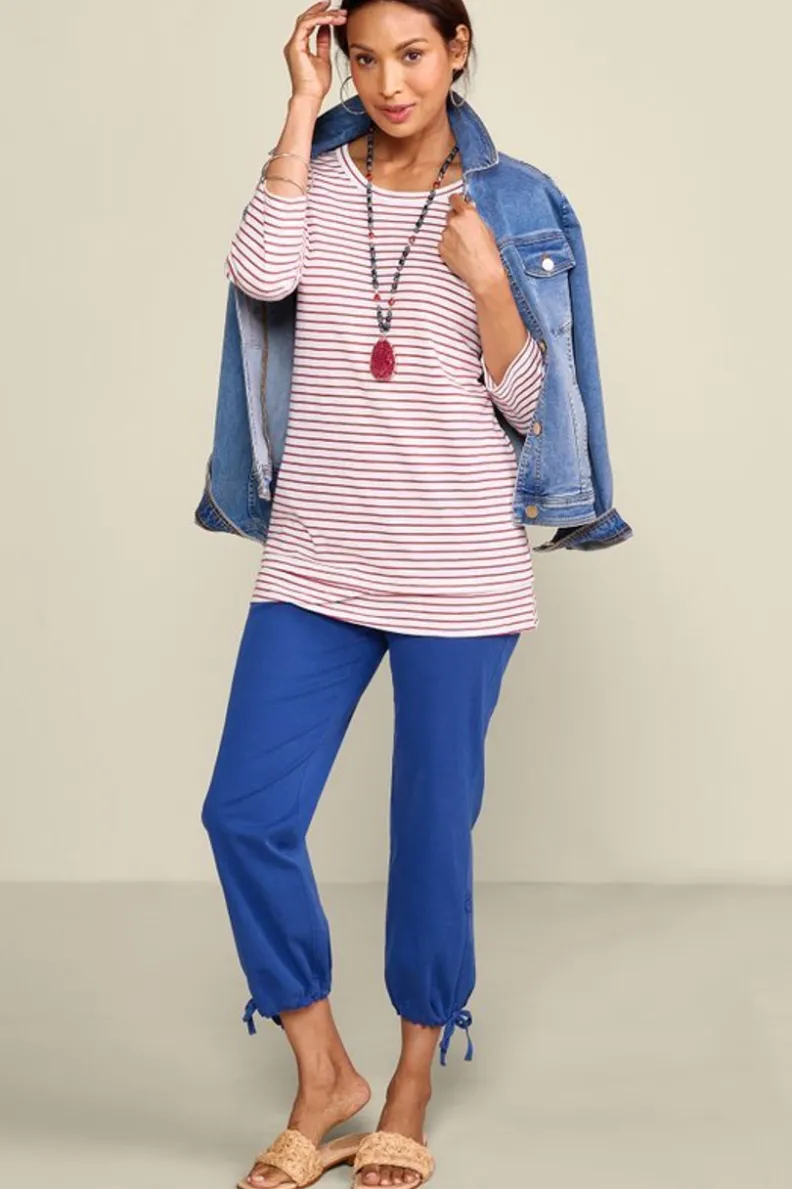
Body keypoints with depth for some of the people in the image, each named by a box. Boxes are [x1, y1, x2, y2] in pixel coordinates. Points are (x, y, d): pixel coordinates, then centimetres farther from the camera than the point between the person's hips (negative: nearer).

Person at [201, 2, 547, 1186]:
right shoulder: (319, 180, 6)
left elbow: (526, 405, 0)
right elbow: (261, 275, -17)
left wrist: (486, 281, -15)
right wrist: (304, 107, -11)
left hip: (458, 568, -2)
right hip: (316, 562, 2)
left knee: (432, 831, 5)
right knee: (245, 815, -1)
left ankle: (412, 1090, 26)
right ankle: (323, 1076, 19)